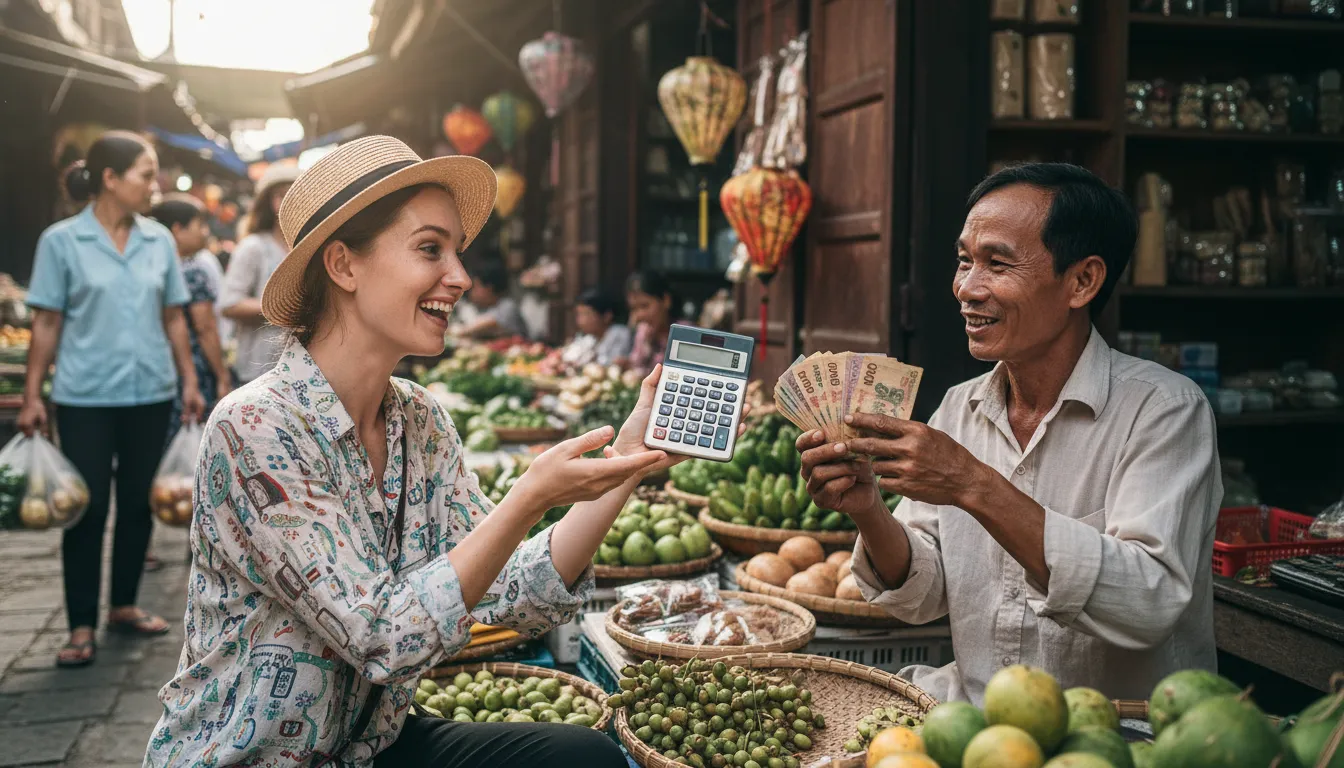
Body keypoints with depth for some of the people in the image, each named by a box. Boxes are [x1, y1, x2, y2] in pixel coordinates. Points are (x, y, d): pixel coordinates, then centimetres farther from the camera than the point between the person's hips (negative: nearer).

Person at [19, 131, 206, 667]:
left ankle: (124, 605, 25)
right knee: (87, 508, 0)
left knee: (138, 503, 10)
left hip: (150, 394, 4)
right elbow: (47, 324, -3)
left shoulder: (159, 240, 5)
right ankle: (81, 626, 9)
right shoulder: (61, 240, -4)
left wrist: (190, 382, 6)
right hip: (85, 398, -3)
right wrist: (32, 395, -6)